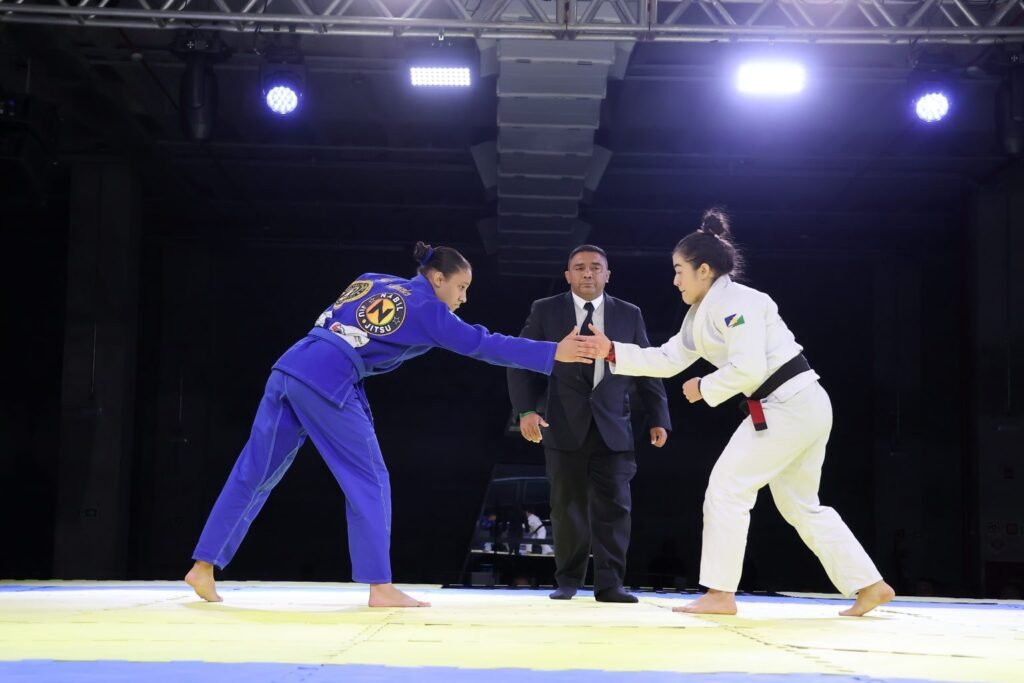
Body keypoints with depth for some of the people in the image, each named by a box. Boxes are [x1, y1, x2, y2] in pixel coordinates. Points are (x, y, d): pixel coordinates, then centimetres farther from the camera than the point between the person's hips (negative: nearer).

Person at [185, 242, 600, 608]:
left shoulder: (371, 282, 24)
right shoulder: (426, 309, 4)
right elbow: (484, 345, 1)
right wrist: (554, 354, 1)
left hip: (290, 368, 7)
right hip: (326, 384, -7)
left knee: (255, 474, 12)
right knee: (369, 482, 3)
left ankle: (203, 567, 15)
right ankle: (380, 588, 3)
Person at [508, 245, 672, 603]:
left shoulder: (629, 315, 8)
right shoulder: (545, 310, 3)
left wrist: (659, 419, 2)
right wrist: (526, 410, -13)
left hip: (612, 426, 1)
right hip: (564, 425, -1)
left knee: (613, 505, -3)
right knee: (567, 506, 5)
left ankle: (609, 584, 1)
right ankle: (568, 581, 17)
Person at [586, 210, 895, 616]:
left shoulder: (735, 303, -14)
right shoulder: (704, 313, 16)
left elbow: (748, 368, -24)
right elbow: (667, 359, 17)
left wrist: (704, 389, -10)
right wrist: (613, 352, 11)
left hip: (790, 407, -10)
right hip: (803, 406, 10)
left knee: (727, 488, -6)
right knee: (801, 507, 16)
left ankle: (720, 593, 1)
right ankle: (870, 586, 19)